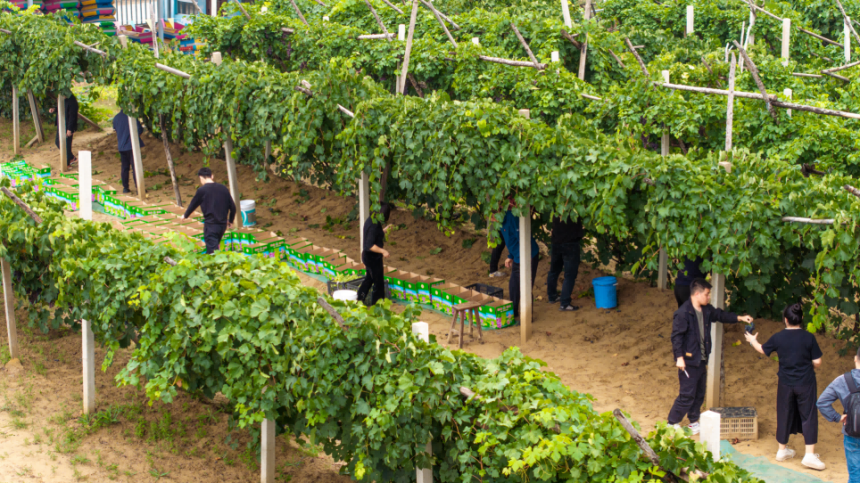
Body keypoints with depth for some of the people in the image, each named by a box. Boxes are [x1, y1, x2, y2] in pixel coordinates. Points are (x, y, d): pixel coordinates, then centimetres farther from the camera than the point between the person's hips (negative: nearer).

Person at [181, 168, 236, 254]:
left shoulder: (202, 190, -9)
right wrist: (230, 221, 24)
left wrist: (185, 215, 23)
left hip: (210, 225, -6)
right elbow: (232, 206, 9)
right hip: (223, 224, 6)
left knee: (212, 251, -5)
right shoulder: (223, 188, 6)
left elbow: (193, 204, 4)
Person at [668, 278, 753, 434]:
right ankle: (672, 423, 7)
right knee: (687, 394, -5)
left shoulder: (707, 310, 6)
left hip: (701, 360, 9)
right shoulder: (683, 313, -19)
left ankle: (694, 422, 30)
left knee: (700, 393, 16)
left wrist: (740, 318, 15)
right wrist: (679, 357, -22)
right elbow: (677, 336, -19)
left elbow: (721, 315, 24)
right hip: (688, 361, -9)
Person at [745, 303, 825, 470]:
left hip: (786, 384, 2)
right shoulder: (809, 338, -11)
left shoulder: (778, 337, -5)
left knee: (784, 415, 15)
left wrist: (752, 341, 33)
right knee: (809, 417, 3)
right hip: (806, 384, -2)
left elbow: (762, 350, 12)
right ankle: (810, 455, -4)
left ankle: (782, 450, 27)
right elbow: (817, 362, -9)